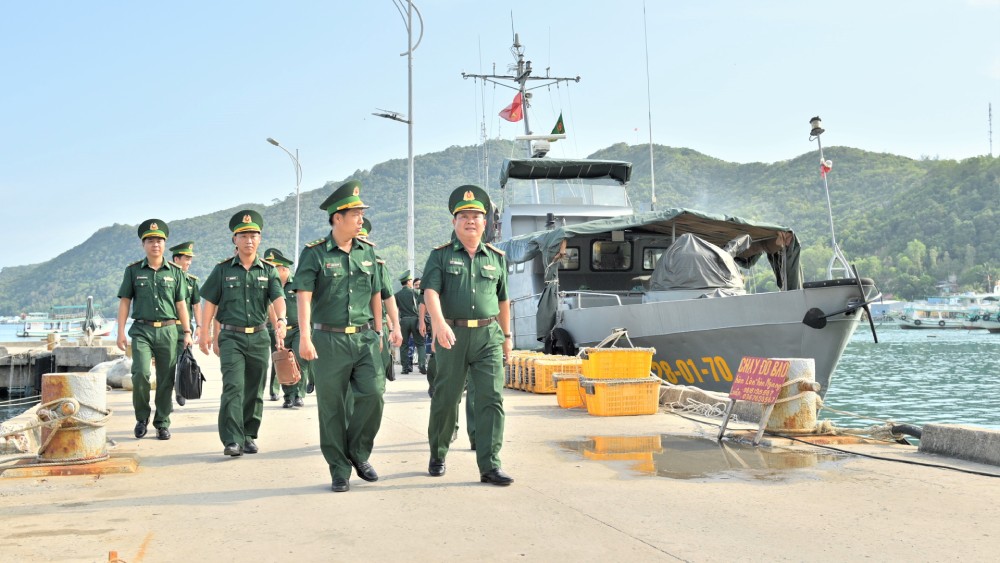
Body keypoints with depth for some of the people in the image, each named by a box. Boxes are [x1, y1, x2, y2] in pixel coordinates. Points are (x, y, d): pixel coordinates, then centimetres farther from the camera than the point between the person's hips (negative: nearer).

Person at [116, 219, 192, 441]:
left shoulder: (175, 272, 8)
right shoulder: (133, 271, 6)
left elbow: (181, 304, 10)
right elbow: (124, 302, 6)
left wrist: (187, 333, 4)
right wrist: (121, 332, -1)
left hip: (168, 331, 1)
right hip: (142, 330, -1)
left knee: (166, 380, 2)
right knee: (140, 373, -16)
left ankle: (162, 424, 13)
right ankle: (142, 418, 6)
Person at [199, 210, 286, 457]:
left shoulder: (269, 271, 6)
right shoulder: (222, 270, 4)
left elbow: (278, 298, -6)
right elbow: (210, 302, 6)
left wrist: (281, 320, -26)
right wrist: (204, 331, 1)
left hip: (259, 337, 2)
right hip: (231, 337, -2)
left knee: (255, 390, 8)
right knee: (233, 387, -13)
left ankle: (249, 436, 20)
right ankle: (232, 440, -16)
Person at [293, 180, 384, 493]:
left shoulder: (367, 250, 10)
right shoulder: (315, 253, -4)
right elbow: (304, 295, -12)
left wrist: (378, 332, 16)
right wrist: (305, 337, -21)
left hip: (365, 338, 3)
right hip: (330, 339, -3)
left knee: (373, 394, -9)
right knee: (333, 408, 3)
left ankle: (359, 453, 15)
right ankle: (340, 470, 15)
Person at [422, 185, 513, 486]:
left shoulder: (497, 258, 13)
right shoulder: (440, 255, 3)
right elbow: (431, 292, -11)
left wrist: (506, 335, 22)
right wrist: (439, 322, -28)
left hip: (488, 336, 2)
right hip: (452, 336, -2)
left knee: (491, 399, -7)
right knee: (445, 399, 7)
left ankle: (489, 466, -5)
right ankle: (437, 455, 28)